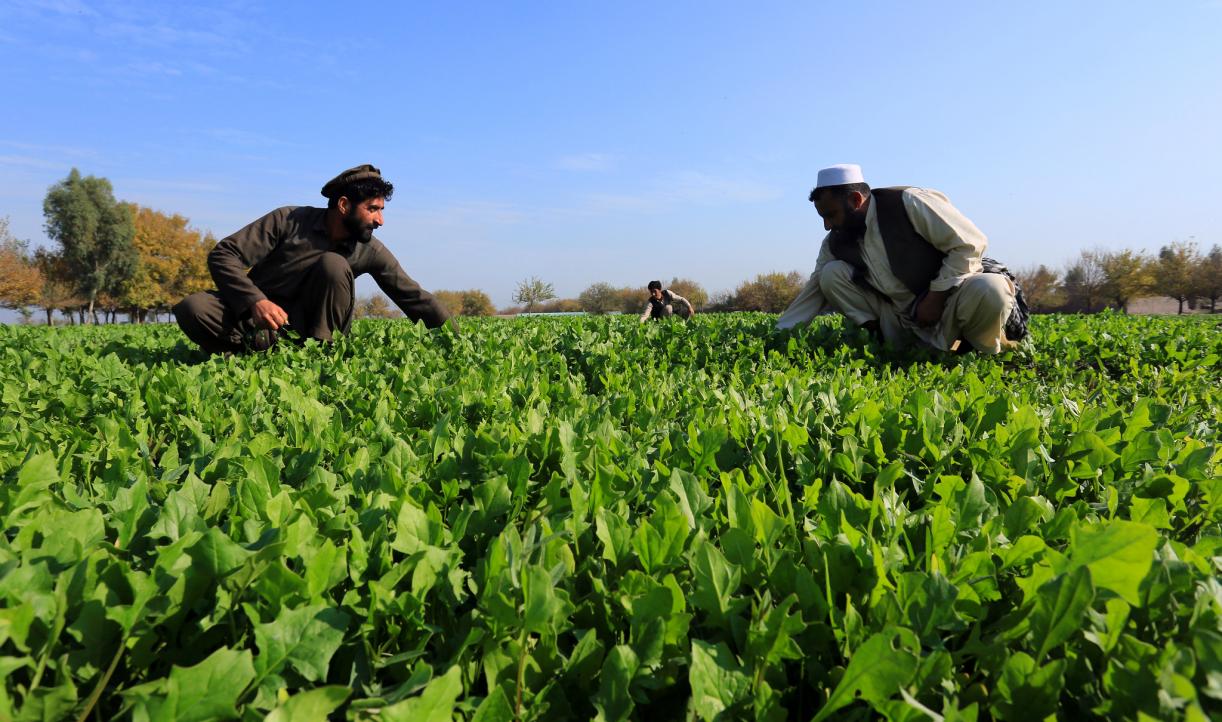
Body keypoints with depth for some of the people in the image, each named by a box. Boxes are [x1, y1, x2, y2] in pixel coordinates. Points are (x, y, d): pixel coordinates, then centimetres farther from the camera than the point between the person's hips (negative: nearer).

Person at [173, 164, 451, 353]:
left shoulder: (370, 251, -8)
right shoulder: (289, 220, -15)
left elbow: (414, 297, -7)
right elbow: (222, 255, -16)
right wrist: (255, 301, -32)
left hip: (309, 323, 1)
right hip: (256, 309, -1)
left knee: (333, 265, -27)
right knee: (191, 310, -30)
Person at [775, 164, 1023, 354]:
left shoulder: (909, 203, -16)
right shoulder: (836, 244, -1)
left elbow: (970, 244, -15)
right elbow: (813, 292, 2)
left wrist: (935, 297, -17)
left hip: (949, 297, -4)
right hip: (900, 321, 4)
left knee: (989, 289, -38)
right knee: (831, 275, -11)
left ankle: (990, 351, -6)